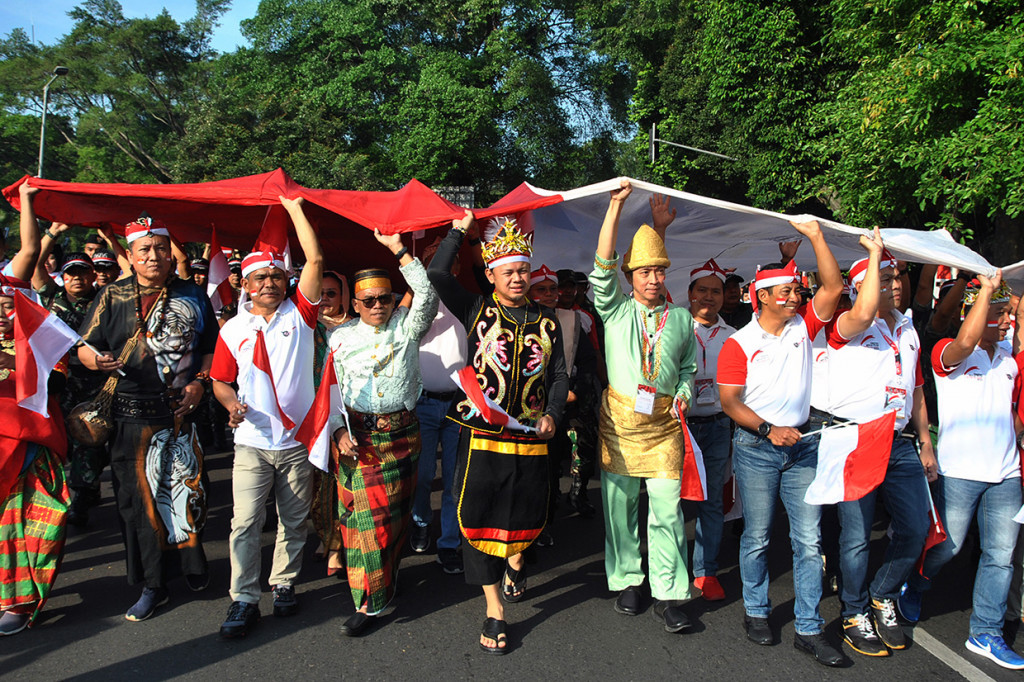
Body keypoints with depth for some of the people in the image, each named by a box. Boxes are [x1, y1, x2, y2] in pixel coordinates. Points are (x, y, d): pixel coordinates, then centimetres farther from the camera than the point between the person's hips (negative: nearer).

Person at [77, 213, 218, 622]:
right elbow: (84, 347, 5)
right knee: (138, 497, 5)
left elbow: (211, 347, 11)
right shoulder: (111, 297, 6)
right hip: (131, 416, 0)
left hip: (182, 412, 0)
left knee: (188, 490, 7)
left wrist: (200, 383, -4)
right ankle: (153, 585, 17)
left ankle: (191, 562, 30)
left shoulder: (193, 297, 8)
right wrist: (97, 360, -17)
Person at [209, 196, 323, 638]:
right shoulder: (234, 329, 4)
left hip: (298, 439, 0)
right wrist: (232, 403, -10)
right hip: (252, 441, 0)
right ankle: (244, 600, 10)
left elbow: (315, 259, -8)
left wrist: (294, 206, -6)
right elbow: (220, 380, 12)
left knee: (294, 521, 11)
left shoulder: (299, 314, 0)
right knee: (245, 523, -2)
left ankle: (284, 584, 30)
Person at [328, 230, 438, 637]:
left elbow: (426, 296, -14)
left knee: (396, 513, 8)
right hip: (358, 436, 0)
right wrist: (340, 430, -7)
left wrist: (398, 248, -16)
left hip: (402, 432, 0)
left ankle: (387, 579, 28)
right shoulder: (341, 337, 7)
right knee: (366, 517, 0)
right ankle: (369, 602, 16)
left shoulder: (406, 326, 4)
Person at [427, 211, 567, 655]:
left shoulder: (547, 320, 10)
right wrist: (459, 231, -3)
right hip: (482, 435, -2)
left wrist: (552, 414, -5)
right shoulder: (477, 310, 2)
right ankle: (494, 610, 18)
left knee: (527, 518, 13)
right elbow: (436, 276, -11)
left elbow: (559, 375, 12)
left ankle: (515, 561, 49)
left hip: (531, 437, 2)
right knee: (479, 521, 2)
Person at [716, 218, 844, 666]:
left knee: (809, 540, 2)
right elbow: (729, 401, -9)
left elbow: (833, 288, -4)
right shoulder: (740, 344, -4)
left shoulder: (803, 326, 7)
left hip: (802, 445, 3)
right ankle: (756, 612, 25)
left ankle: (809, 629, 11)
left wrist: (815, 236, -10)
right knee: (757, 536, 7)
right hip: (756, 448, -3)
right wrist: (769, 429, -20)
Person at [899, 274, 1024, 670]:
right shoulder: (949, 354, -7)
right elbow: (966, 341, -30)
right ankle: (913, 588, 32)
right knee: (948, 546, 4)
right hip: (959, 471, -6)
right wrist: (987, 288, -24)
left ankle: (986, 634, 17)